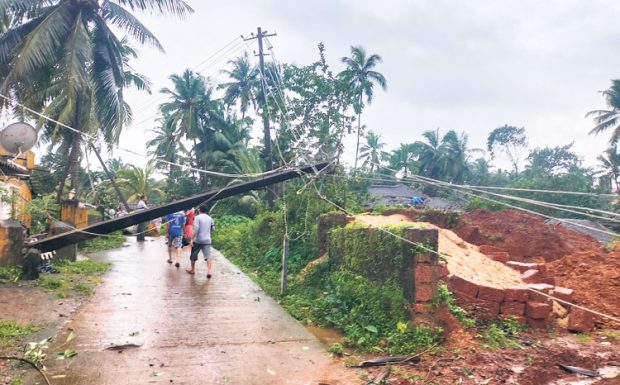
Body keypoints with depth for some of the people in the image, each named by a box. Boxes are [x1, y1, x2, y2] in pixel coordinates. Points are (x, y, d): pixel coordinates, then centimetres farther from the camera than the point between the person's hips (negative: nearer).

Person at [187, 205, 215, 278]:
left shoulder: (197, 217, -7)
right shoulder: (210, 218, 8)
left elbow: (196, 229, -17)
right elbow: (213, 228, 14)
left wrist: (192, 239, -16)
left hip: (198, 240, -3)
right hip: (207, 240, 3)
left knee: (193, 255, 16)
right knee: (208, 256, -2)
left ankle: (192, 269, 30)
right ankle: (209, 271, -18)